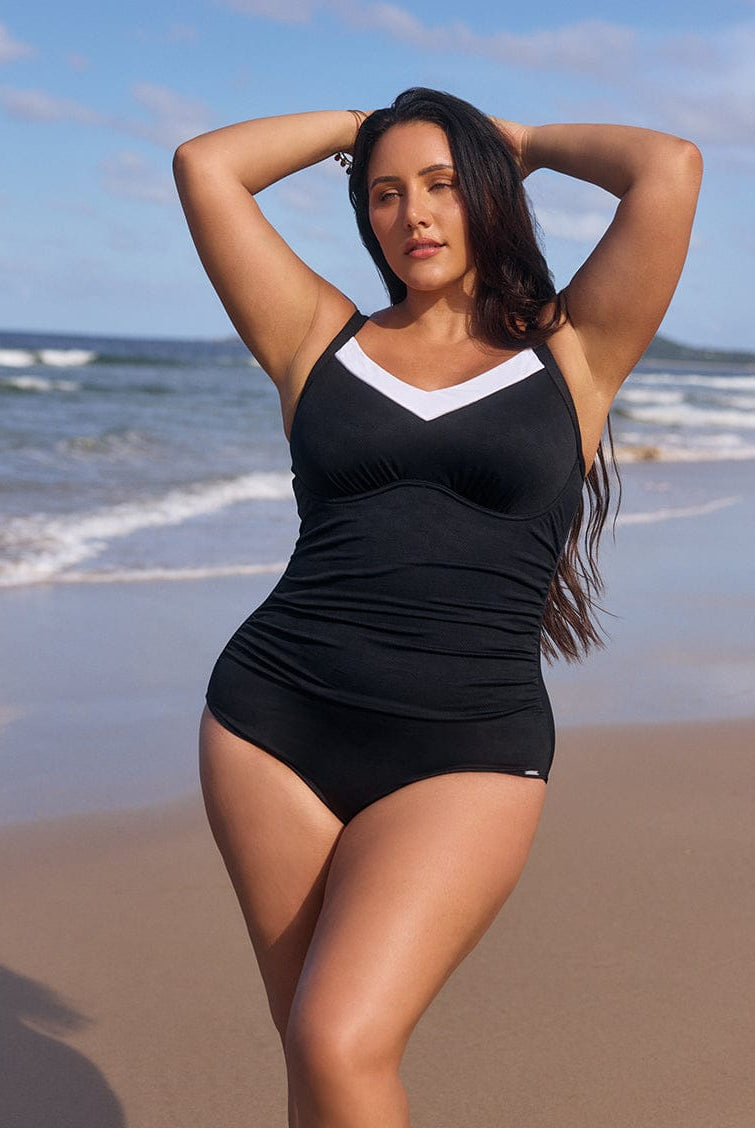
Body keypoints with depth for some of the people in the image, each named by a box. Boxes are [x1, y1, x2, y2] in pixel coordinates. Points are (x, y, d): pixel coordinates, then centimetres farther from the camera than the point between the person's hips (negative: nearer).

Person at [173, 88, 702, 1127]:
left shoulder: (570, 355, 7)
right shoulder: (323, 342, 12)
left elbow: (670, 169, -2)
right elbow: (205, 167, 10)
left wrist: (528, 142, 15)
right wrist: (356, 128, 21)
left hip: (466, 753, -2)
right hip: (274, 727, 3)